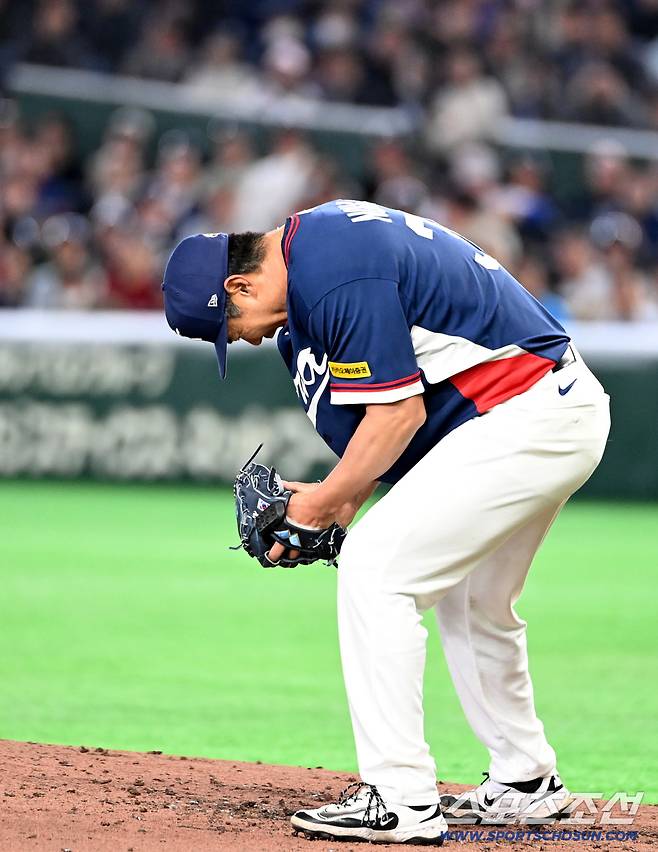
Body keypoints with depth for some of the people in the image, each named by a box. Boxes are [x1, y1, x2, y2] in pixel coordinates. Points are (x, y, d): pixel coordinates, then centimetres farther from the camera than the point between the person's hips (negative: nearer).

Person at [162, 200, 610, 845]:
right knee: (466, 598, 24)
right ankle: (525, 784, 36)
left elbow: (399, 412, -19)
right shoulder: (318, 236, 13)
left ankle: (400, 800, -12)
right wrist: (348, 499, 10)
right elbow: (389, 396, 19)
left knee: (374, 565, -11)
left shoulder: (335, 279, -20)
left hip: (524, 420, -11)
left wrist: (328, 500, -5)